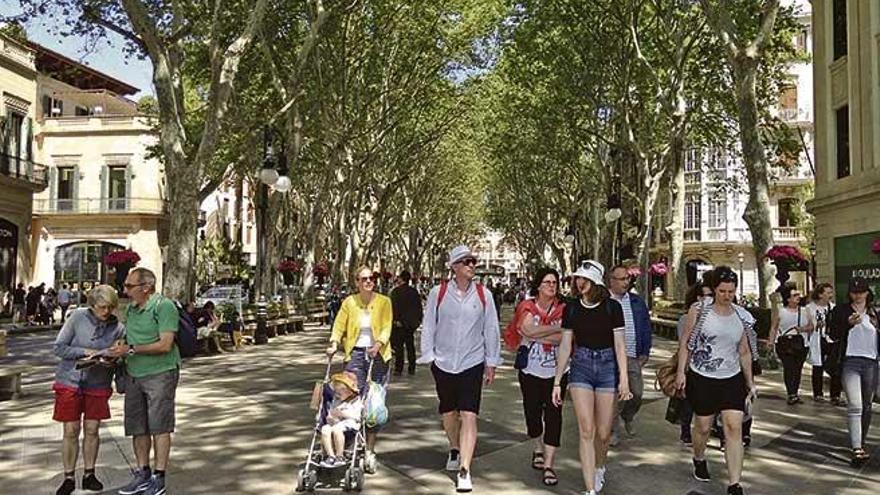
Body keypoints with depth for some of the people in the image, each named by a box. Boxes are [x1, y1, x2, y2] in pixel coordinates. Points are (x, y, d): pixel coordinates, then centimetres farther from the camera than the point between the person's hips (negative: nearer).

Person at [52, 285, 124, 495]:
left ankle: (89, 474, 22)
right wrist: (85, 352, -19)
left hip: (98, 384, 1)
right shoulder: (78, 317, -10)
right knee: (71, 432, 3)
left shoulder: (117, 327, -6)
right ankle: (69, 478, 15)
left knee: (92, 430, 7)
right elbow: (59, 347, -8)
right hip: (70, 381, -1)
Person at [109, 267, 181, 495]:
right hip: (134, 374, 8)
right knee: (137, 427, 11)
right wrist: (118, 351, 3)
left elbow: (165, 345, -20)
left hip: (160, 373, -7)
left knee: (159, 427, -2)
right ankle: (142, 474, 23)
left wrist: (131, 349, -17)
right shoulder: (131, 309, 12)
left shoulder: (164, 306, -13)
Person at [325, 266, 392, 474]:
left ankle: (370, 451, 7)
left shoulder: (384, 302, 2)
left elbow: (387, 327, -5)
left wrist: (378, 344, -21)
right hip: (355, 353, 0)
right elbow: (339, 326, 6)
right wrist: (334, 344, -10)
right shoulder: (349, 302, 6)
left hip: (377, 355, 0)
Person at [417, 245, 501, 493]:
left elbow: (491, 330, 6)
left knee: (469, 415, -10)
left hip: (472, 363, -1)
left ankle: (464, 470, -8)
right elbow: (428, 326, 4)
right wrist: (428, 356, 1)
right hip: (444, 362, 1)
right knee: (448, 412, 15)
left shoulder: (483, 295, 1)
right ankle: (455, 450, 42)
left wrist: (491, 362, 6)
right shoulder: (438, 293, -2)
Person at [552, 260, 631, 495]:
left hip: (607, 367, -1)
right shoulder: (571, 308, 1)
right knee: (586, 431, -5)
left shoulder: (612, 307, -5)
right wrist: (557, 381, 4)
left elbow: (620, 345, -4)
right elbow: (565, 346, 4)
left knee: (603, 433, 6)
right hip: (580, 367, 1)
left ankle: (599, 467, 38)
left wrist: (624, 379, -9)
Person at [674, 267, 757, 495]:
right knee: (704, 427, 10)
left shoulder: (742, 317, 3)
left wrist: (750, 382, 13)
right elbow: (685, 343, -2)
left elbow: (744, 352, 12)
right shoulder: (699, 310, -6)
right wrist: (681, 372, -8)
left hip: (732, 379, 2)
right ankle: (699, 460, 42)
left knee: (734, 428, -7)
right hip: (702, 379, -2)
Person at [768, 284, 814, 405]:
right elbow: (773, 328, 4)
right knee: (788, 367, -14)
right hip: (784, 343, -3)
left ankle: (795, 393, 15)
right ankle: (791, 394, -17)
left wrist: (804, 329, -9)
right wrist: (771, 344, -3)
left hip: (801, 343, 3)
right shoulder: (779, 312, 4)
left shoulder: (804, 311, 13)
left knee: (798, 369, 3)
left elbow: (811, 326, 13)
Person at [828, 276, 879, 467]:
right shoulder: (841, 311, 2)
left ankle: (861, 442, 26)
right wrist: (849, 324, -18)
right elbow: (834, 334, -7)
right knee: (854, 406, -14)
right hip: (850, 362, -4)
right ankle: (857, 449, -18)